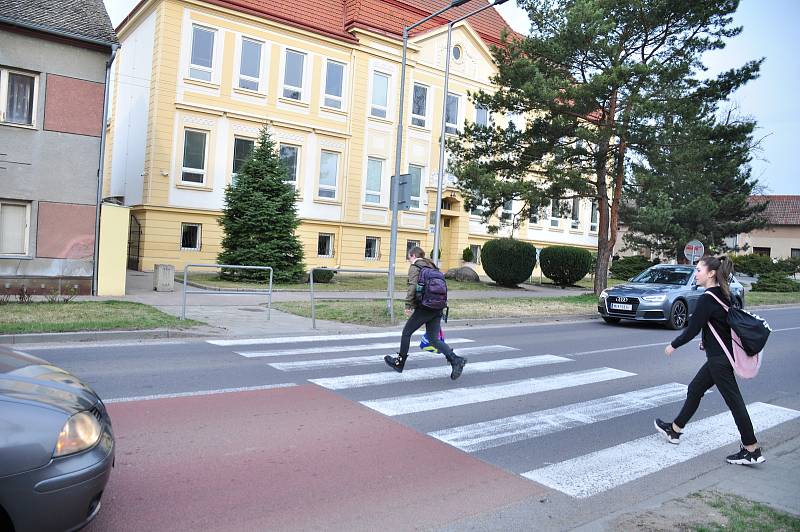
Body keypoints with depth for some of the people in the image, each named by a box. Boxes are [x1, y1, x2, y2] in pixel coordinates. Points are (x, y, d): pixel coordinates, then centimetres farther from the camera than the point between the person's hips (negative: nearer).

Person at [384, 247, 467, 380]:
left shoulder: (415, 267, -2)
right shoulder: (433, 267, 21)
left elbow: (412, 286, -15)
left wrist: (408, 306, -13)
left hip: (424, 307, -7)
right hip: (437, 309, 7)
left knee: (406, 332, 11)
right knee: (434, 339, 9)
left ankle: (399, 363, 21)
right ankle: (456, 360, -10)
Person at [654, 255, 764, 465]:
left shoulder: (707, 299, -19)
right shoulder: (723, 295, 8)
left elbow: (692, 329, -17)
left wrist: (673, 345, -4)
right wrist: (707, 340, 20)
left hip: (720, 358, -10)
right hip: (721, 354, 10)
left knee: (734, 401, -1)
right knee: (694, 390, 17)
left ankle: (752, 450, 8)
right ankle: (675, 429, 29)